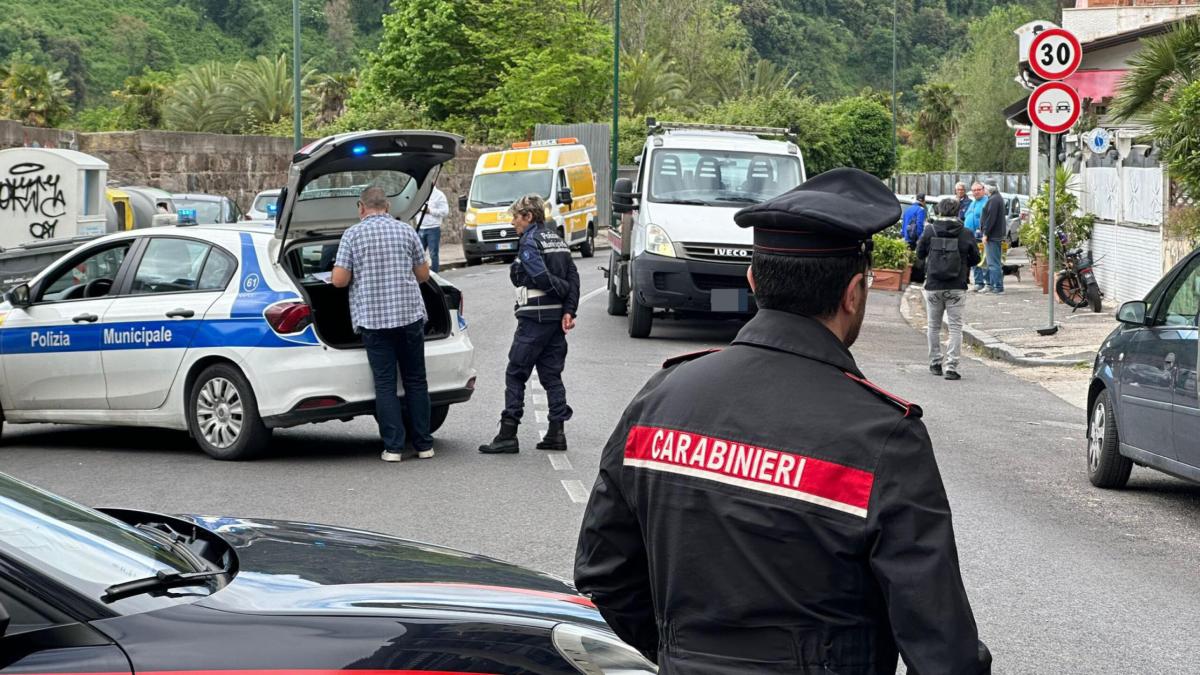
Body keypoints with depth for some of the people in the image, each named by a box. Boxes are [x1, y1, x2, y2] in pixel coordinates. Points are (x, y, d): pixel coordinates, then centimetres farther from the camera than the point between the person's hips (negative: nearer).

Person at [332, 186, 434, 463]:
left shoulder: (353, 234, -3)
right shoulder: (406, 230, 4)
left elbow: (339, 280, -6)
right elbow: (423, 274, 9)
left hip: (372, 318, -2)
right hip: (410, 315, 2)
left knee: (384, 384, 3)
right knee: (415, 380, 10)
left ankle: (393, 447, 0)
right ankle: (424, 445, 13)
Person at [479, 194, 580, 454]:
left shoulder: (529, 242, -10)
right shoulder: (557, 240, 14)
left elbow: (541, 277, -21)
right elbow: (573, 277, 6)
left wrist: (564, 291, -5)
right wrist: (569, 310, -2)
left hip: (534, 318, -8)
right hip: (557, 316, 8)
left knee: (516, 374, -3)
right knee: (551, 374, 11)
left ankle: (508, 434, -5)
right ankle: (556, 432, 7)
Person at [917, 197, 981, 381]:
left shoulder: (930, 231, -6)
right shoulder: (966, 234, -5)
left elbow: (920, 254, 6)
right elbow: (975, 259, 3)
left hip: (933, 286, 1)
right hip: (957, 288, -1)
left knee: (934, 326, 15)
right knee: (955, 327, 2)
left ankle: (935, 363, 21)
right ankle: (951, 366, -8)